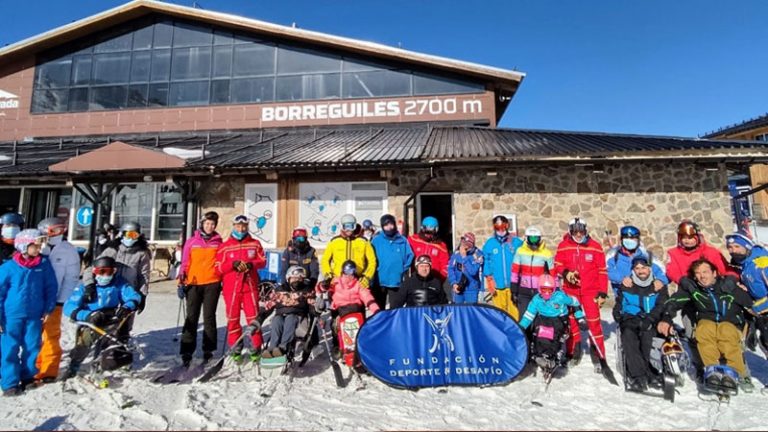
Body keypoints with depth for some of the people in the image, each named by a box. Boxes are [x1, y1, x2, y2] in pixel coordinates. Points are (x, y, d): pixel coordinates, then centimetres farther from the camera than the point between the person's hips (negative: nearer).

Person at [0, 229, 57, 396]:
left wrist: (48, 309, 1)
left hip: (34, 314, 2)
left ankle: (28, 376, 26)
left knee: (32, 347, 9)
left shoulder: (44, 264, -2)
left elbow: (51, 288, 5)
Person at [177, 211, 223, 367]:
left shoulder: (218, 242, 6)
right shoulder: (192, 241, 5)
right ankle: (187, 353, 8)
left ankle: (208, 351, 14)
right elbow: (184, 263, 5)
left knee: (209, 318, 6)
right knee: (191, 318, 3)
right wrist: (181, 282, -1)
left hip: (212, 284, 0)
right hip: (193, 284, 0)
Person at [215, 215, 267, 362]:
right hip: (231, 288, 0)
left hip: (250, 286, 0)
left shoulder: (255, 244, 6)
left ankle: (256, 348, 11)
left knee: (253, 317, -1)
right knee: (233, 318, 6)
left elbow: (263, 261, 5)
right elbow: (218, 268, -1)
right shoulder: (225, 246, 3)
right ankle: (235, 349, 20)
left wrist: (251, 264, -13)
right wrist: (233, 264, -17)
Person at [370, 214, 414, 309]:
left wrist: (403, 270, -2)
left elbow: (410, 256, 5)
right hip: (379, 281, 0)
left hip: (397, 281, 1)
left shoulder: (402, 240, 1)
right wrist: (374, 272, -4)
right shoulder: (376, 240, -1)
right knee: (378, 309, 11)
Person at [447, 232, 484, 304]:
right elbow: (450, 269, 0)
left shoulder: (477, 254, -14)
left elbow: (473, 271, -23)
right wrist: (453, 283, -9)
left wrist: (464, 257, -24)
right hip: (457, 288, 3)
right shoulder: (457, 253, -6)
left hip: (472, 290, -3)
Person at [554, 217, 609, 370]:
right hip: (570, 290, 2)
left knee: (594, 323, -4)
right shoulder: (563, 246, -2)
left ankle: (599, 357, 8)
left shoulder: (595, 247, -3)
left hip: (590, 291, -1)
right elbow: (557, 264, 4)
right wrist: (566, 273, -17)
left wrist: (602, 292, -2)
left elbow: (602, 270, 0)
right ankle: (573, 353, 27)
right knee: (571, 321, 11)